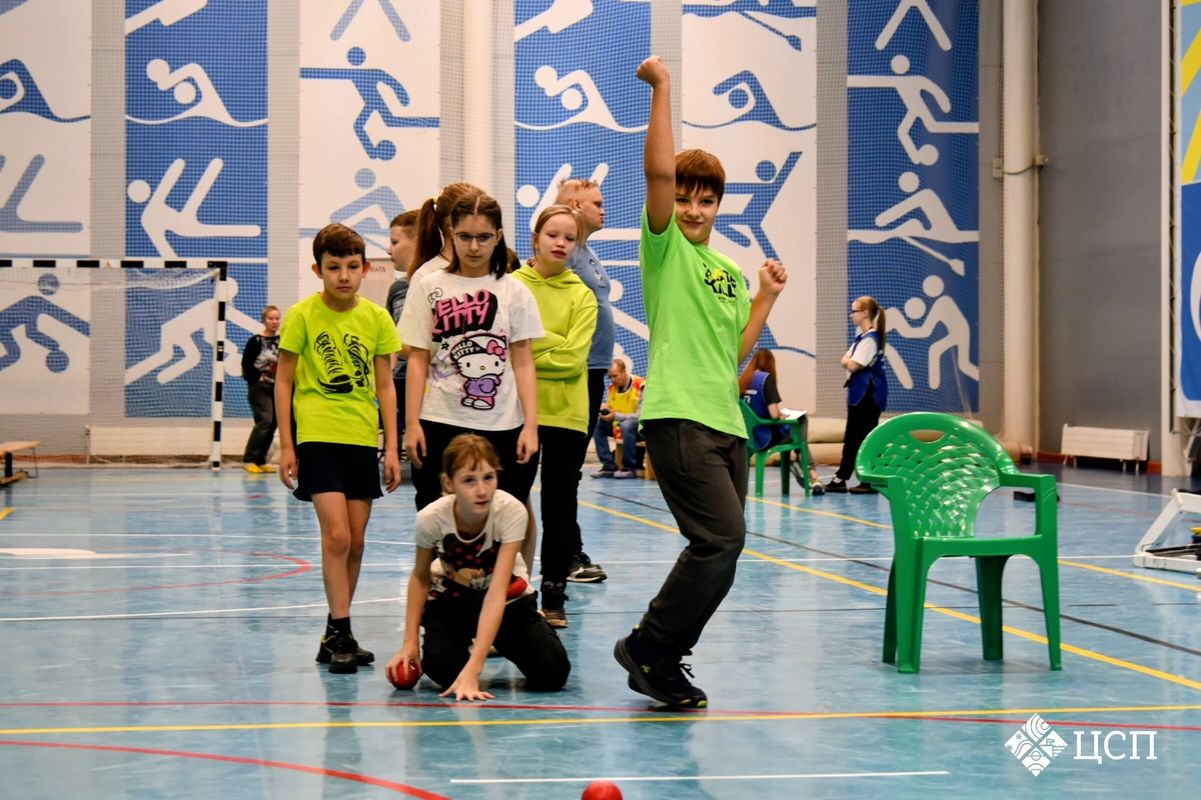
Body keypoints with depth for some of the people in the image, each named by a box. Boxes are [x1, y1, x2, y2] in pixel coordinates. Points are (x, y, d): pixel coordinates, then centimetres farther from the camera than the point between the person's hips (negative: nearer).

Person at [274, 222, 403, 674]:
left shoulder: (377, 318, 4)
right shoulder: (303, 315, -3)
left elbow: (384, 386, 9)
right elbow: (283, 382, 1)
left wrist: (391, 446, 4)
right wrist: (286, 444, -3)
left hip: (362, 438, 4)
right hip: (318, 435, -4)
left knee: (356, 541, 7)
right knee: (336, 535, -13)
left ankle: (335, 636, 19)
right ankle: (340, 634, -6)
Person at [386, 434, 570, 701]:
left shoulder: (512, 512, -32)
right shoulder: (431, 518, -27)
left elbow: (497, 592, -36)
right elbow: (420, 577, -6)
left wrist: (473, 668, -42)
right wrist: (410, 642, -13)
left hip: (508, 598, 0)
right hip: (451, 599, 0)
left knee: (552, 674, -20)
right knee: (443, 669, -27)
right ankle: (464, 641, 10)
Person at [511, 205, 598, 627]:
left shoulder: (582, 295, 2)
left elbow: (574, 358, -9)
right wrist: (552, 343, -12)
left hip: (567, 414, 1)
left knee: (560, 508, 6)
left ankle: (554, 596, 15)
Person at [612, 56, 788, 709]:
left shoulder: (729, 271, 21)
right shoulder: (664, 247, 1)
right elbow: (659, 170, -15)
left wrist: (767, 296, 12)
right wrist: (661, 88, -12)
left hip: (726, 421, 8)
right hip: (678, 416, -8)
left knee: (718, 551, 7)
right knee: (722, 538, -18)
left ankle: (661, 662, 18)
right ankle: (649, 648, -6)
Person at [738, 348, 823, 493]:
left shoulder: (742, 380, 2)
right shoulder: (766, 379, -14)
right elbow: (774, 414, -21)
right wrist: (781, 413, 3)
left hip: (748, 437, 6)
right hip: (766, 437, -6)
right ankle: (811, 475, 24)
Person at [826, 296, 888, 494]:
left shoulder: (870, 339, -15)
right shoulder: (861, 337, 15)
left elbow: (853, 365, -19)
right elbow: (846, 361, 17)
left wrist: (848, 360, -1)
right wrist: (848, 360, -2)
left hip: (868, 394, -10)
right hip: (859, 393, 10)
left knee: (864, 438, -5)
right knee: (852, 438, 13)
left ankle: (870, 481, -1)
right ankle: (840, 479, 18)